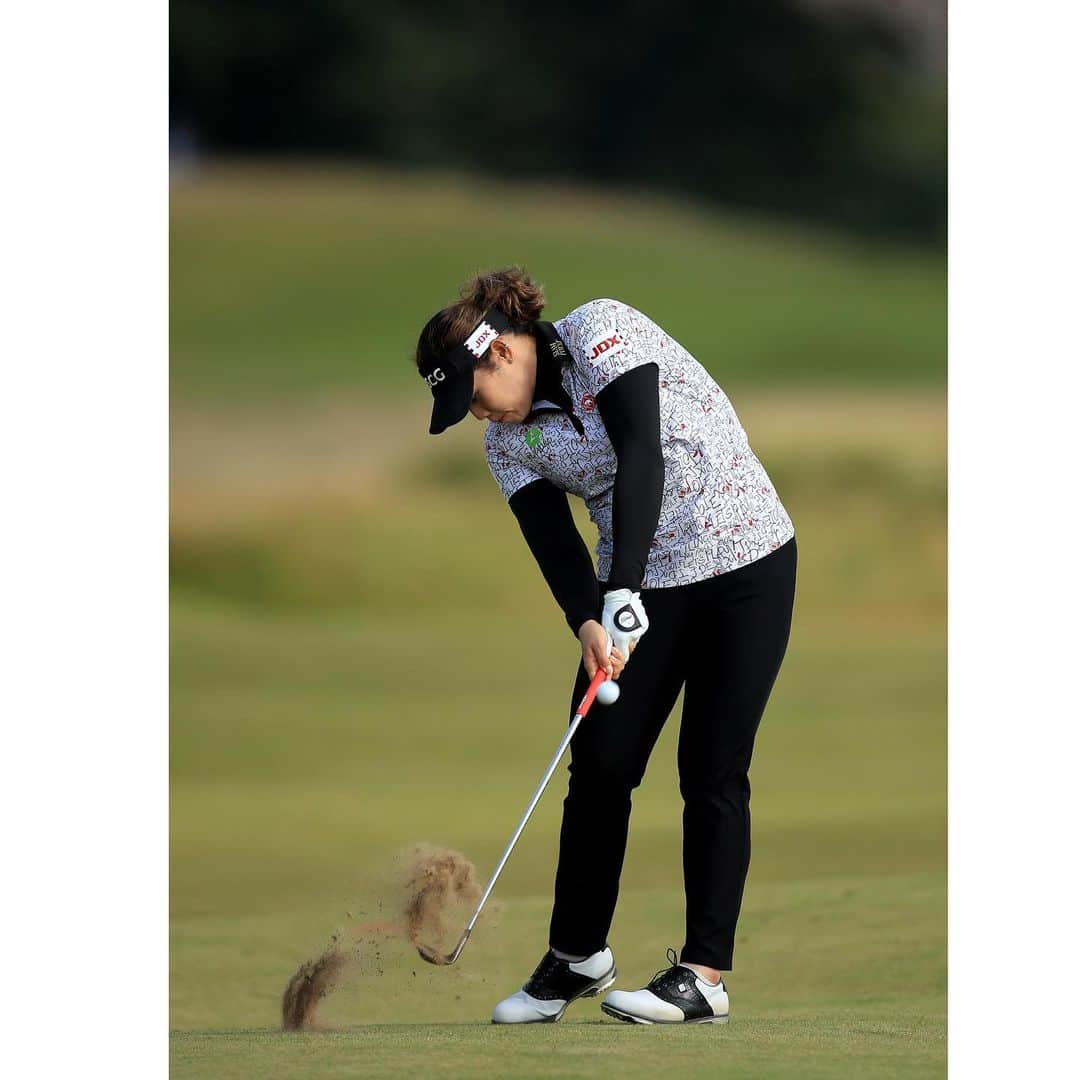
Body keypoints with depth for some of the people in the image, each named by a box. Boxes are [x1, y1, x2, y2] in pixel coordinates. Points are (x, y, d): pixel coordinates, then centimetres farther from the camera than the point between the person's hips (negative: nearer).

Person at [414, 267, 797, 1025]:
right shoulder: (508, 443, 3)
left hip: (744, 563, -6)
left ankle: (705, 976, -3)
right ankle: (577, 956, 16)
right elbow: (553, 544, -7)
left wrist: (621, 592, -32)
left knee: (713, 770, -6)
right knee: (599, 764, 1)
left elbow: (641, 455, -25)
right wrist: (587, 624, -28)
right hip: (641, 586, 6)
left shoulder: (603, 333, -15)